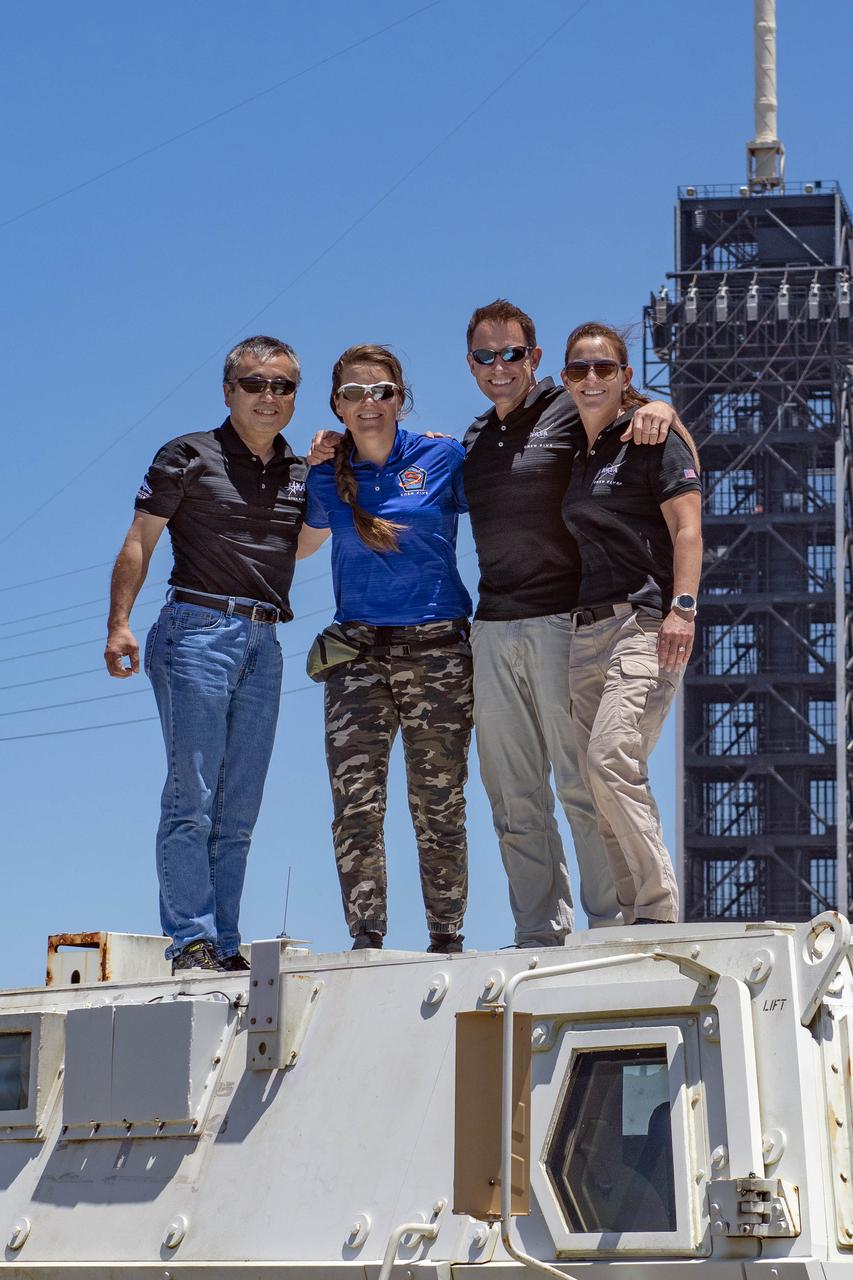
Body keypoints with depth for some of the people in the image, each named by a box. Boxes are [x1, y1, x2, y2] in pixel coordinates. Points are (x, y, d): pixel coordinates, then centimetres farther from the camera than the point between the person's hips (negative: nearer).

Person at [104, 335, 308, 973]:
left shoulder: (299, 472, 16)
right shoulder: (190, 456, 3)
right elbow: (140, 541, 1)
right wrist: (119, 623, -10)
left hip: (264, 644, 5)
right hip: (199, 628, -5)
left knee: (239, 812, 5)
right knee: (192, 796, -10)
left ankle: (225, 948, 7)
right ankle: (190, 941, -12)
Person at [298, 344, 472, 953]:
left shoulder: (443, 457, 2)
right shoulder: (327, 475, 11)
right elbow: (300, 543, 29)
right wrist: (307, 464, 15)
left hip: (438, 649, -2)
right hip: (359, 650, 2)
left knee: (439, 804, 1)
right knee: (355, 800, -10)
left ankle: (446, 937, 9)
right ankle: (366, 938, -6)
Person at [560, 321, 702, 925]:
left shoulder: (652, 438, -1)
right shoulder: (574, 454, 19)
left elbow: (687, 529, -9)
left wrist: (683, 608, -20)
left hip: (645, 625, -8)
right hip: (587, 631, 8)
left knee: (611, 756, -22)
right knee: (596, 781, 2)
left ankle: (661, 908, -18)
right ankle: (632, 917, 6)